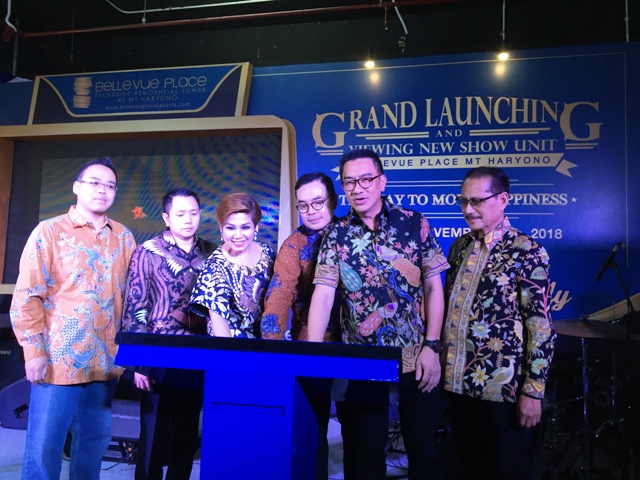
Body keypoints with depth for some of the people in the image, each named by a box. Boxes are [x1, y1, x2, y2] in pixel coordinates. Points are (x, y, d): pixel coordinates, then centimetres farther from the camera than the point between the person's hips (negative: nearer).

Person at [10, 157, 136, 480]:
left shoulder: (124, 238, 8)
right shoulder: (49, 231, -3)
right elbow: (27, 296, -5)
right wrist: (34, 352, -10)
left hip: (105, 363, 4)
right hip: (58, 361, -4)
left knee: (94, 444, 14)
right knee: (44, 447, 4)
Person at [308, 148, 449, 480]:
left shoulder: (415, 224, -1)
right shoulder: (336, 235, 1)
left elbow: (433, 287, 0)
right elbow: (323, 295, -8)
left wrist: (432, 347, -6)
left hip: (415, 358, -1)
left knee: (423, 450, 12)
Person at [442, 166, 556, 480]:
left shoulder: (526, 252, -11)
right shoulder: (460, 247, 7)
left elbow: (541, 327, -13)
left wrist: (533, 391, -15)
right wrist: (442, 364, 12)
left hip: (502, 387, -6)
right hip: (458, 382, 6)